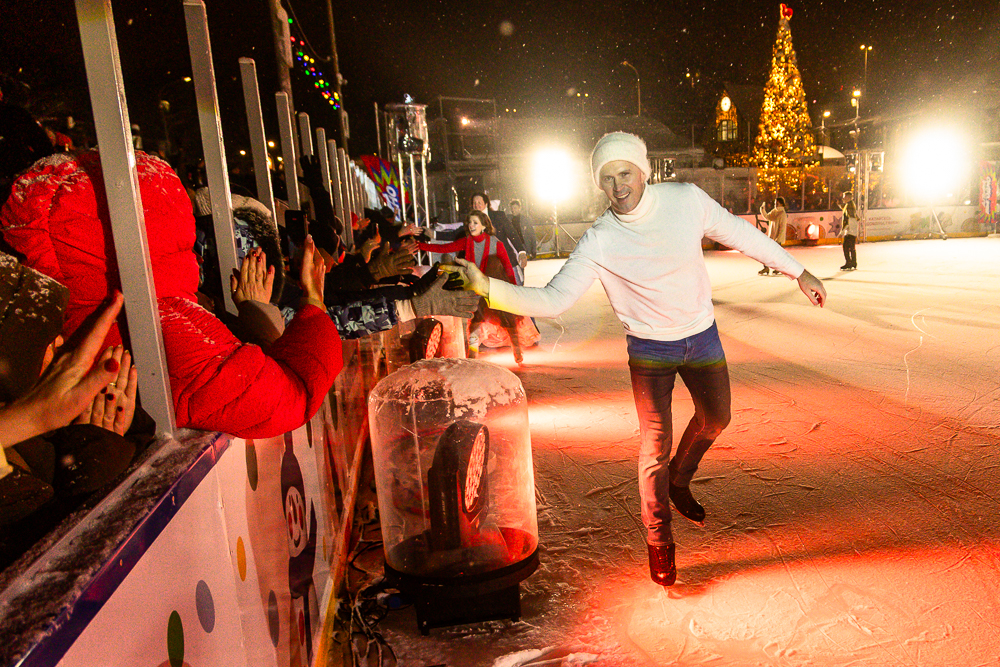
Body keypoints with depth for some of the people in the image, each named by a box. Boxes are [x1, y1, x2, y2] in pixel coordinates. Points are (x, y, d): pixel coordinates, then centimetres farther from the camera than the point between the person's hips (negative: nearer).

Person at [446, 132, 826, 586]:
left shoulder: (687, 199, -13)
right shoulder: (599, 242, -19)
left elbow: (740, 234, 1)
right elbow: (553, 300, -22)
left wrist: (798, 272, 9)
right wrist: (486, 286, -36)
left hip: (702, 336, 3)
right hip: (650, 349, -3)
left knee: (716, 418, 15)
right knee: (655, 446, -2)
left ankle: (680, 480, 46)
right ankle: (659, 541, 20)